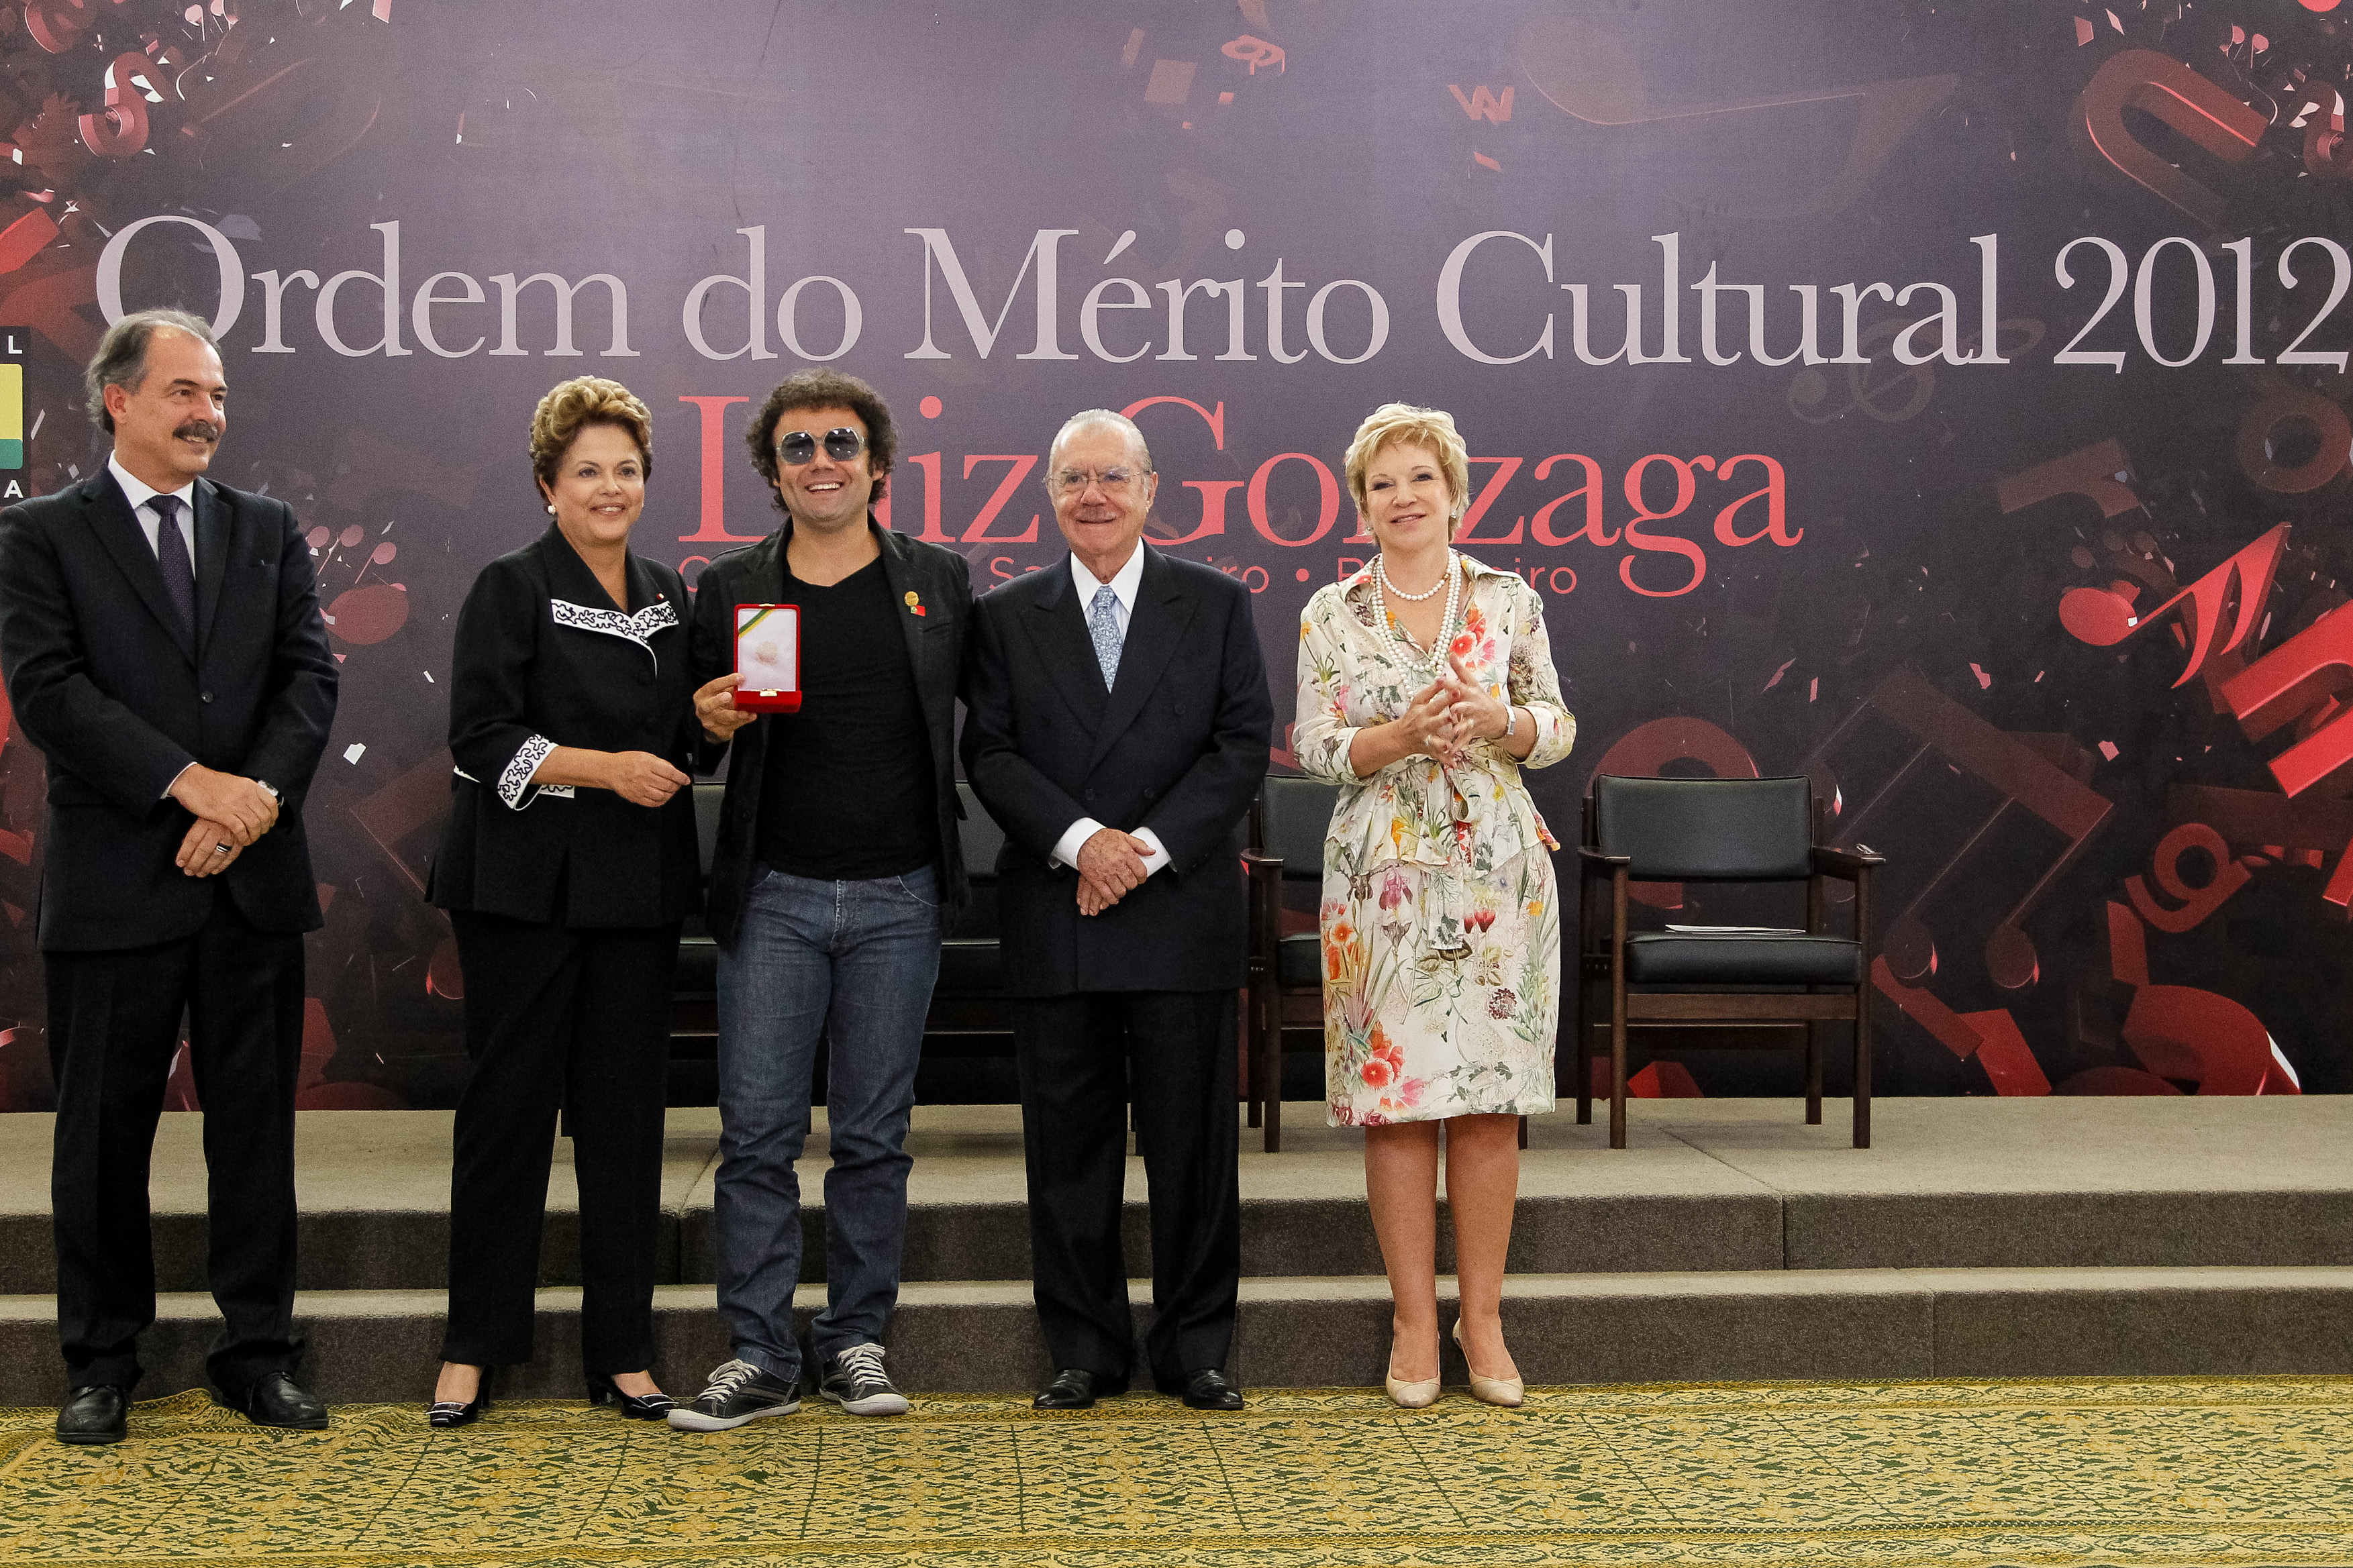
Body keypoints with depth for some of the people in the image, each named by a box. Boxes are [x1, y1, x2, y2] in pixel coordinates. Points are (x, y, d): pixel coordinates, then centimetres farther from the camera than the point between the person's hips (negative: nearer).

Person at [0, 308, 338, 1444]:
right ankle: (101, 1362, 20)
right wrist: (193, 783, -18)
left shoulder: (268, 532, 11)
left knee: (257, 1126, 8)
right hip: (113, 883, -3)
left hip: (254, 879, 3)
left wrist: (259, 794, -14)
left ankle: (258, 1352, 18)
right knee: (104, 1134, 6)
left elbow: (310, 678, 3)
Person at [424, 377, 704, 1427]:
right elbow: (481, 739, -11)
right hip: (528, 886, -5)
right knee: (508, 1104, 0)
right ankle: (472, 1348, 12)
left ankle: (621, 1351, 14)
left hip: (638, 888, 5)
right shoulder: (511, 589, -4)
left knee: (627, 1111, 6)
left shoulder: (666, 594, 14)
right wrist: (606, 767, -19)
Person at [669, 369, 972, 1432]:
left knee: (874, 1134, 7)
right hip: (774, 896, 0)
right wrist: (708, 722, -10)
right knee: (757, 1132, -1)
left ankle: (857, 1342, 17)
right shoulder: (729, 590, 6)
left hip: (898, 899, 0)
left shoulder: (939, 583, 7)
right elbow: (695, 752, 11)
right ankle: (759, 1355, 7)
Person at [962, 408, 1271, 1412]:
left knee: (1191, 1137, 3)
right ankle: (1086, 1350, 16)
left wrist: (1150, 845, -12)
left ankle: (1196, 1348, 15)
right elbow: (989, 754, 1)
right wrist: (1080, 839, -14)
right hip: (1054, 918, 1)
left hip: (1184, 912, -1)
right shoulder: (1007, 617, 9)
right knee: (1067, 1140, 5)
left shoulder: (1217, 604, 7)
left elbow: (1243, 744, 0)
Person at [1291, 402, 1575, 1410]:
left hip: (1500, 870, 1)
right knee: (1395, 1096, -2)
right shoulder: (1331, 616, 6)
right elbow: (1313, 747, 2)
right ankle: (1414, 1323, 8)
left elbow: (1557, 730, 9)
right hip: (1384, 874, -1)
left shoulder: (1509, 601, 8)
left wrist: (1500, 719, -12)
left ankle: (1482, 1317, 11)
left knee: (1492, 1097, 0)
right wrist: (1404, 734, -15)